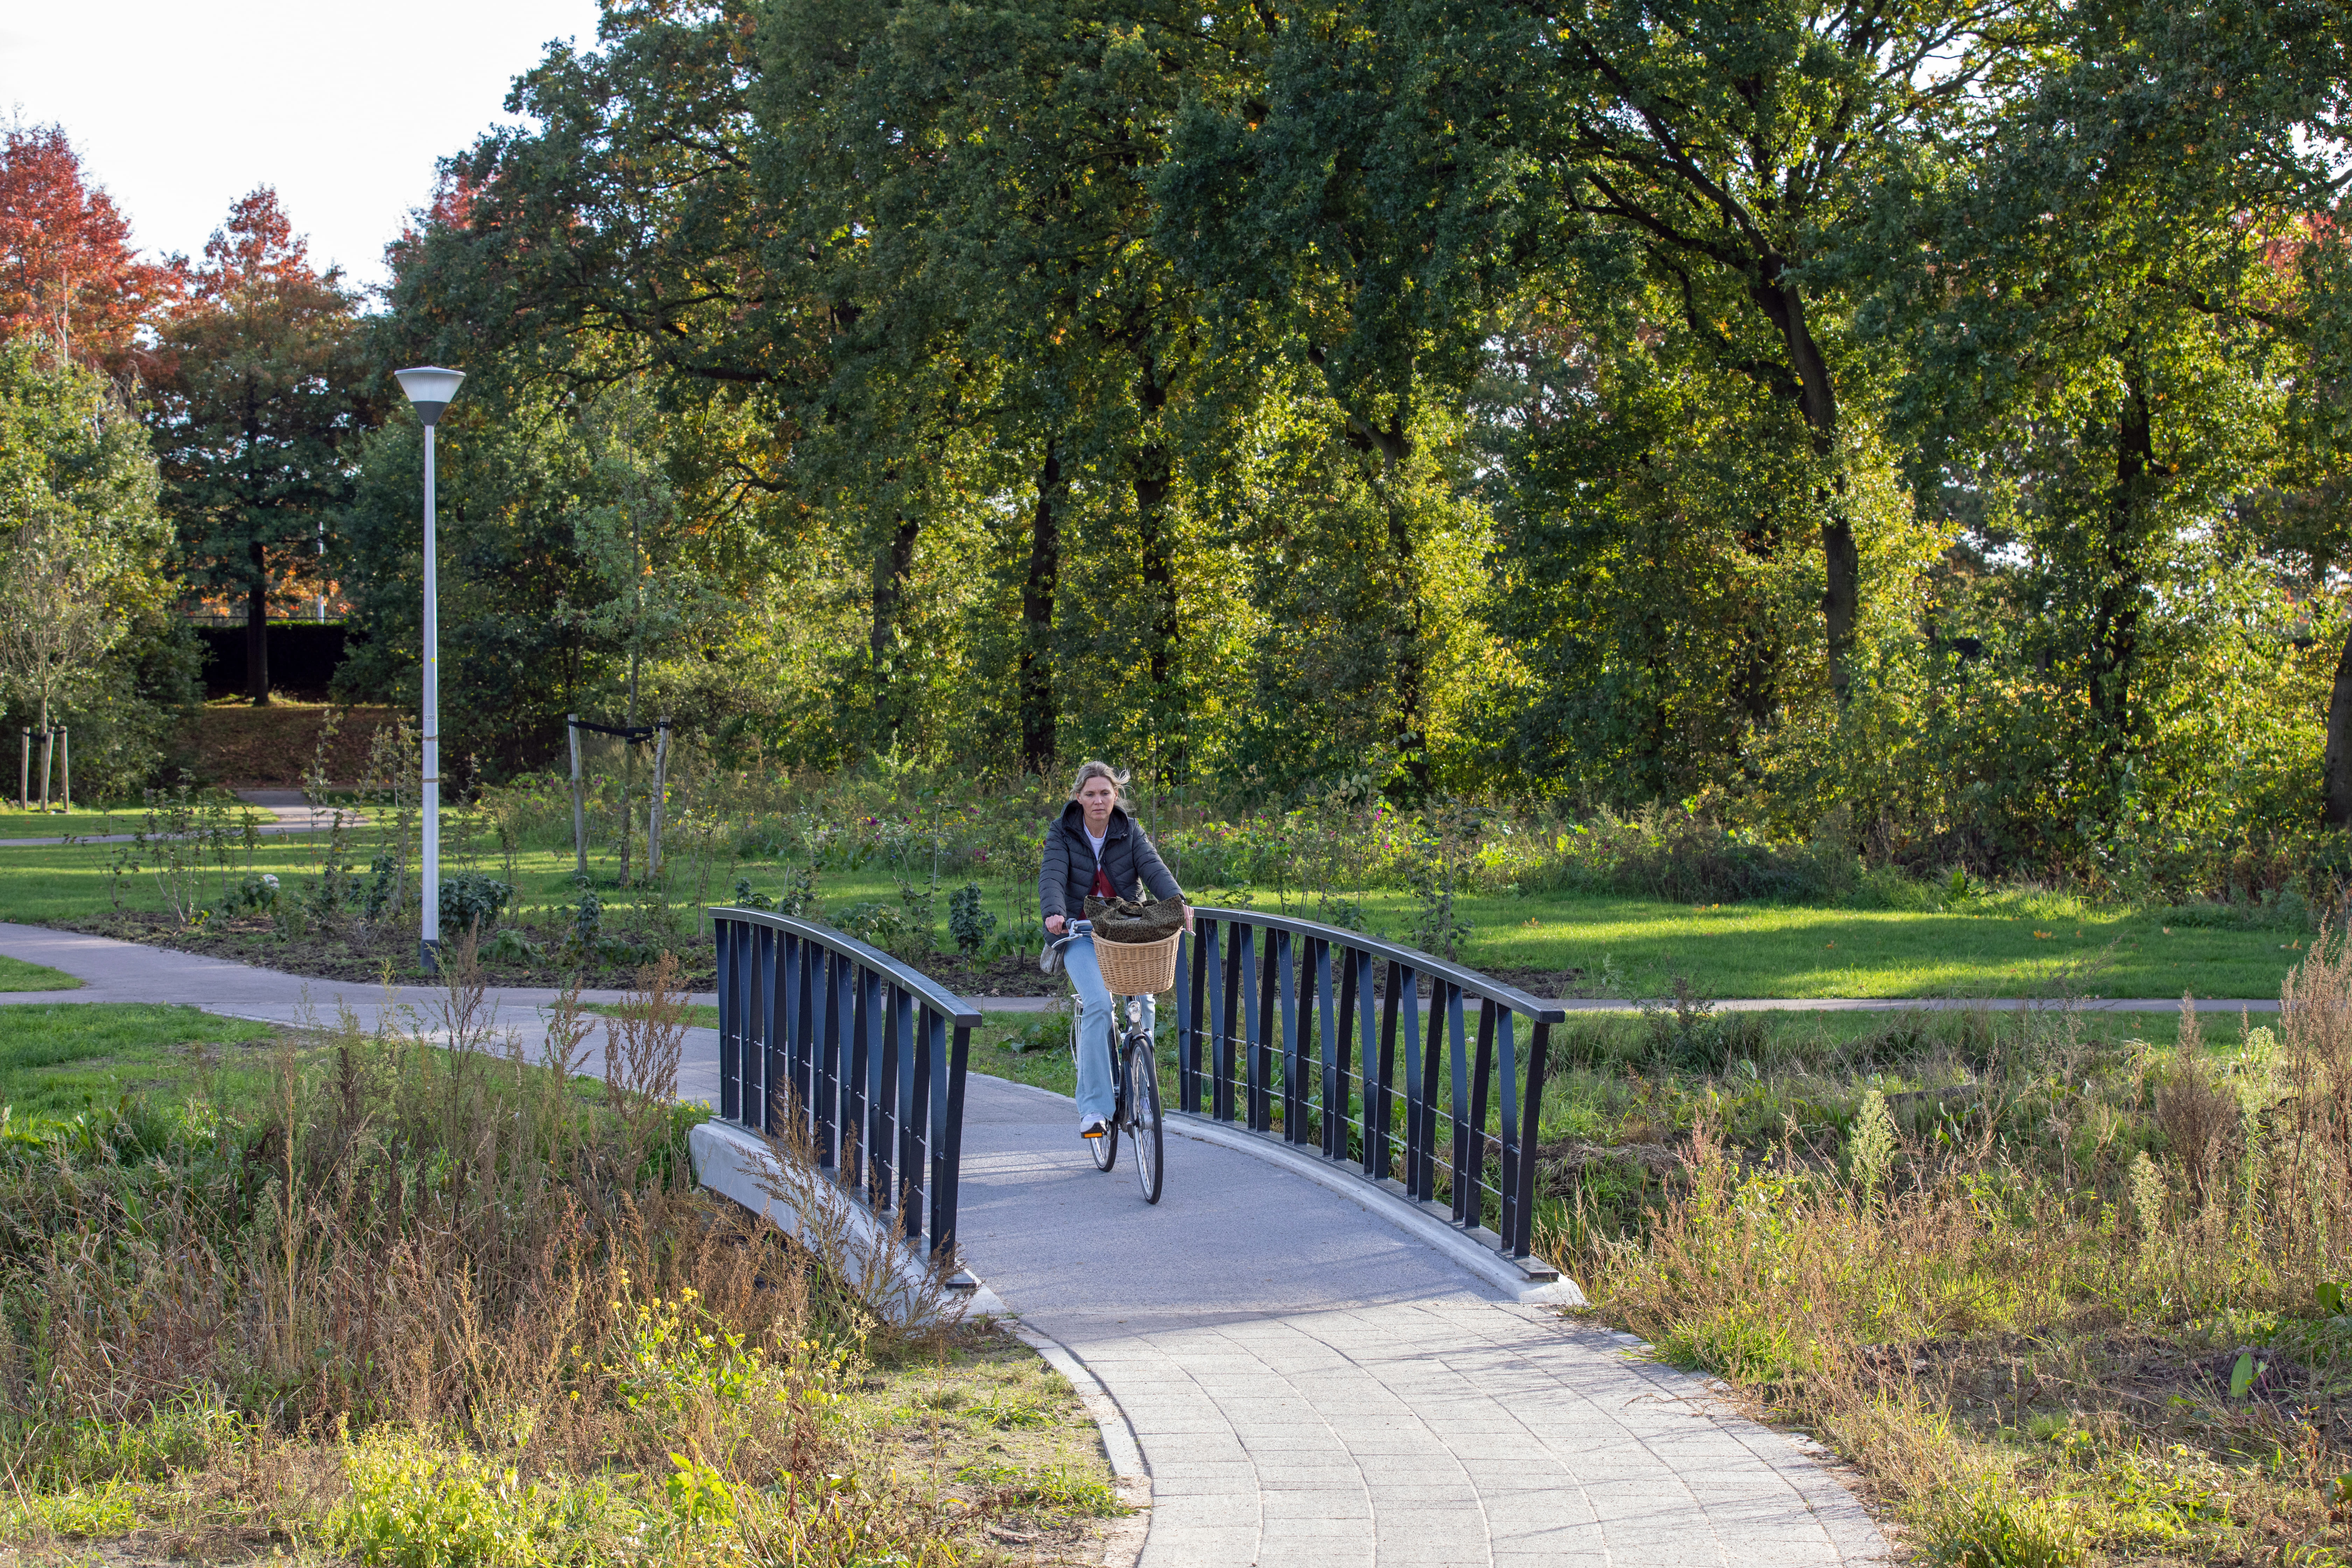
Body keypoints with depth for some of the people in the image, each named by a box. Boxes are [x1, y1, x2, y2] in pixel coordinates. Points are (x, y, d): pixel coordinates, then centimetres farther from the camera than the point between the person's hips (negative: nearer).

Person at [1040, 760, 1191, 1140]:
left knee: (1143, 998, -20)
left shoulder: (1129, 832, 4)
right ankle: (1094, 1106, -20)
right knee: (1098, 1004, -24)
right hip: (1081, 934, -3)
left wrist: (1177, 901, -31)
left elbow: (1153, 868, -12)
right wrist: (1054, 913, -38)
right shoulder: (1063, 835, -2)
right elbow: (1052, 877, -18)